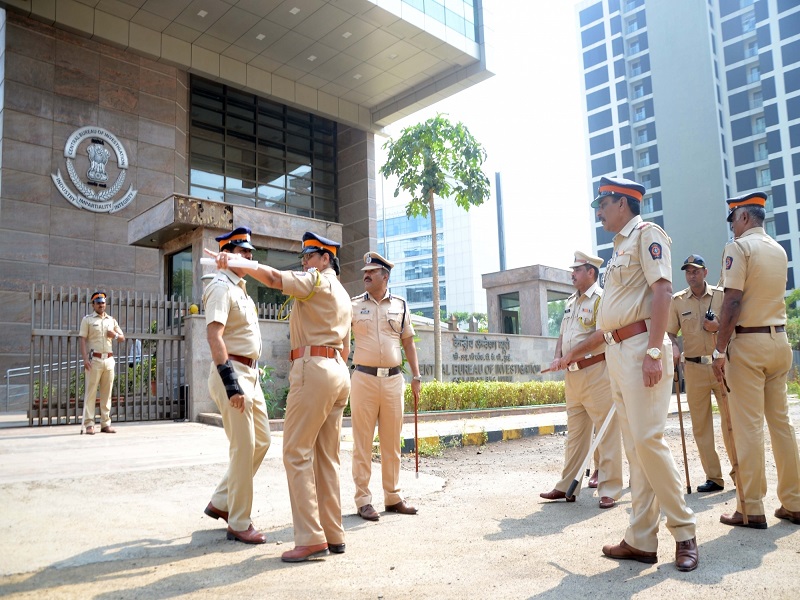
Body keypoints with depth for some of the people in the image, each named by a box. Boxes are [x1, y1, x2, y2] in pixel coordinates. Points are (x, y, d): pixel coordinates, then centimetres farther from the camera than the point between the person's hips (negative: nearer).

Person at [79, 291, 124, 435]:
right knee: (91, 392, -5)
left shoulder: (112, 320, 15)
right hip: (94, 359, -4)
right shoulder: (87, 319, 4)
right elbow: (83, 340, -4)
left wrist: (115, 335, -4)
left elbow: (122, 338, 19)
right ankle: (89, 424, -2)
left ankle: (105, 423, 10)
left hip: (109, 359, 4)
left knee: (107, 392, 6)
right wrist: (85, 359, -15)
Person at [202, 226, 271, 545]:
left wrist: (249, 378, 20)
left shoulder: (241, 288, 19)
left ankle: (221, 502, 26)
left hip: (250, 374, 10)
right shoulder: (221, 287, -11)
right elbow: (214, 335, -22)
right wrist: (231, 383, -28)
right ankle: (239, 524, 8)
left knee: (261, 441, 14)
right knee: (244, 447, -5)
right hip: (232, 372, -10)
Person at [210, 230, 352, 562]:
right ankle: (333, 534, 13)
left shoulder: (316, 280, -2)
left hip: (313, 368, -9)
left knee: (297, 453, -7)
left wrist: (232, 261, -9)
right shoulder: (343, 295, 25)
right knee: (327, 456, 10)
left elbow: (273, 277, -15)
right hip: (339, 373, 9)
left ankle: (310, 538, -7)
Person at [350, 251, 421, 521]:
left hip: (393, 378, 2)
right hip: (364, 378, -2)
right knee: (363, 441, 2)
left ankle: (393, 497, 20)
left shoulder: (400, 306, 9)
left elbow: (408, 342, 13)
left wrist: (416, 376, 9)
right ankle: (363, 499, 10)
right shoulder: (354, 306, 5)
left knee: (392, 441, 9)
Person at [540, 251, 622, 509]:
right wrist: (557, 357, 1)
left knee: (606, 432, -3)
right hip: (573, 374, 8)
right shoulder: (571, 301, 18)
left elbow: (601, 335, -19)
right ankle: (567, 487, 18)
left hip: (596, 371, -8)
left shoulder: (600, 298, -7)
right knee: (574, 433, 12)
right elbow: (563, 335, 20)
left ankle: (609, 490, 4)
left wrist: (569, 355, -17)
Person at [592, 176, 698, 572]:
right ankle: (641, 540, 12)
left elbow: (662, 291, -15)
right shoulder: (620, 246, 23)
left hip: (640, 346, -9)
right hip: (616, 352, 9)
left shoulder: (646, 234, -2)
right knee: (633, 446, 7)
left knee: (647, 438, -12)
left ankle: (684, 531, 5)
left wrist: (654, 352, -23)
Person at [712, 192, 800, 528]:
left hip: (748, 342, -7)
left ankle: (751, 510, 1)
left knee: (748, 425, -4)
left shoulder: (739, 247, -8)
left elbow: (732, 302, -16)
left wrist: (720, 351, -15)